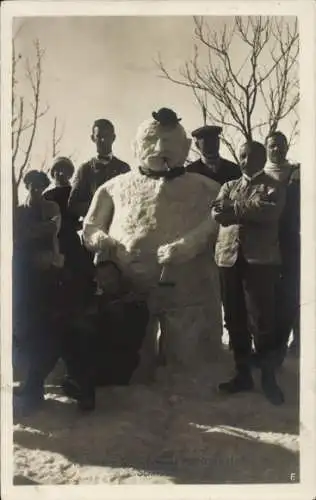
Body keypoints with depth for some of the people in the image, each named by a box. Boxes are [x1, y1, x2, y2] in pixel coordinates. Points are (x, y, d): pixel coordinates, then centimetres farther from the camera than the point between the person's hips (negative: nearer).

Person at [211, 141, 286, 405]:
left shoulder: (273, 187, 8)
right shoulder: (229, 186, 19)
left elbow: (271, 211, -14)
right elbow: (217, 213, 0)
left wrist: (234, 208, -9)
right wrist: (251, 211, -13)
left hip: (260, 258, -4)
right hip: (229, 258, 5)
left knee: (262, 319, -5)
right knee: (235, 319, 8)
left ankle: (269, 377, 8)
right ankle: (243, 373, 20)